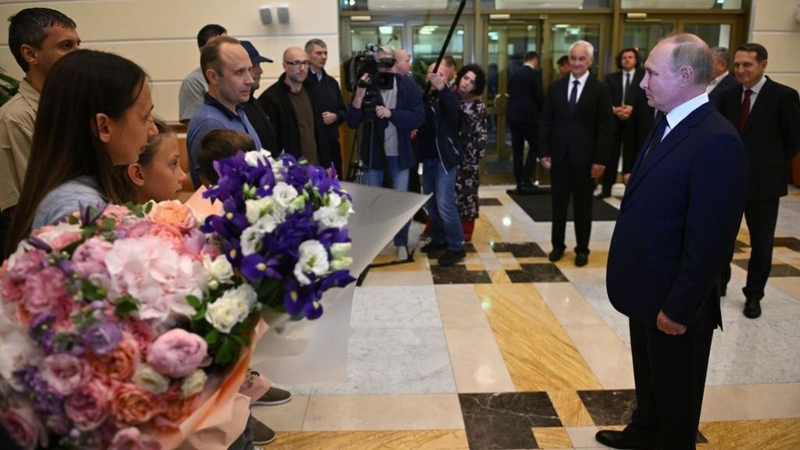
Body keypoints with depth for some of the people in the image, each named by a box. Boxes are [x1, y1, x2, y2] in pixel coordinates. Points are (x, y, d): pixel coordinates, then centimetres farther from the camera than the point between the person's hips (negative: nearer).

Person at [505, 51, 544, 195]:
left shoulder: (514, 74, 11)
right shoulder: (535, 74, -6)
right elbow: (540, 96, -10)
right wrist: (543, 111, 7)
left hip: (512, 116, 6)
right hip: (528, 116, -6)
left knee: (517, 151, 7)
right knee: (535, 147, 7)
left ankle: (519, 185, 8)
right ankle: (526, 179, -5)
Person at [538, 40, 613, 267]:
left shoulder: (600, 89, -3)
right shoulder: (556, 86, 5)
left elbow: (605, 128, -6)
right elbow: (545, 121, 5)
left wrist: (600, 160, -11)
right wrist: (544, 152, -3)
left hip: (585, 157, -2)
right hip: (558, 155, 2)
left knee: (583, 205, 9)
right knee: (558, 203, 10)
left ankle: (582, 249, 20)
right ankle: (558, 245, 23)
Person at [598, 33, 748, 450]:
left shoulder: (716, 141, -24)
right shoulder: (668, 126, 6)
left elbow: (710, 239, -25)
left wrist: (679, 307, -20)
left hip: (673, 301, -9)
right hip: (647, 290, 9)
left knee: (675, 390, 15)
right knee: (647, 376, 28)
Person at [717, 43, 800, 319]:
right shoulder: (728, 96, 4)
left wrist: (772, 166, 0)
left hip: (763, 182, -3)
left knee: (761, 243, 8)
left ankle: (753, 295, 23)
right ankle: (719, 283, 31)